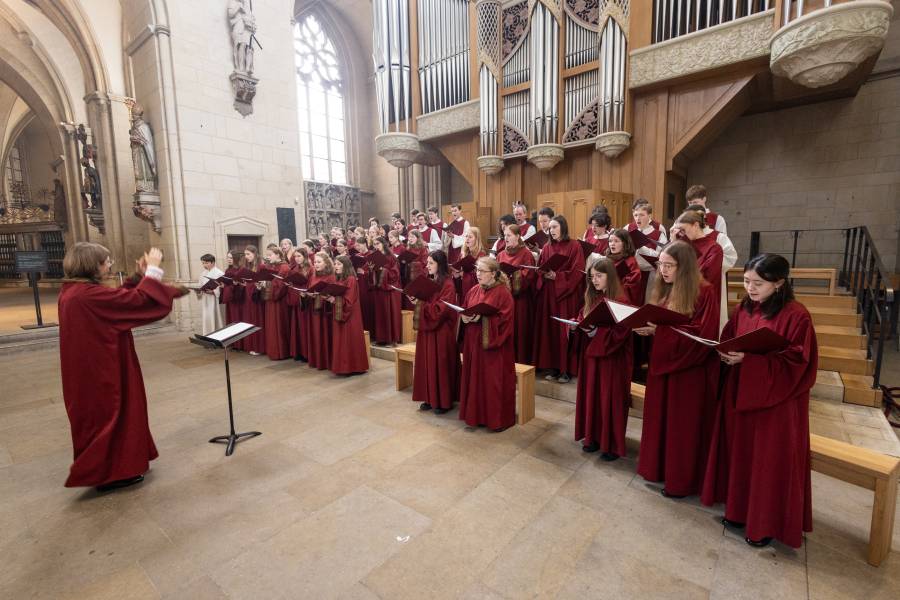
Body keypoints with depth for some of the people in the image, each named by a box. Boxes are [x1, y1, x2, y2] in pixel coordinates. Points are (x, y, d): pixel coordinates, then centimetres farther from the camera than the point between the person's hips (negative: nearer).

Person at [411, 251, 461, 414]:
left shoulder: (448, 285, -13)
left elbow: (441, 309, -20)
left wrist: (421, 303, -20)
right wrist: (417, 301, -3)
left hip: (441, 331, -8)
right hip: (426, 329, 8)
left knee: (441, 365, 1)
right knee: (427, 364, 11)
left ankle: (444, 401, 13)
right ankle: (430, 398, 23)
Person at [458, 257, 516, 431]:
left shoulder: (502, 292, -10)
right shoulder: (473, 291, 10)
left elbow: (504, 319, -17)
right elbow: (465, 312, 15)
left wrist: (482, 318, -24)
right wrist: (465, 318, -7)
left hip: (493, 345, -6)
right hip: (474, 342, 6)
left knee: (494, 381, 2)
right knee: (475, 377, 12)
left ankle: (498, 418, 17)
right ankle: (476, 414, 27)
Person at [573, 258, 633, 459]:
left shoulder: (620, 300, -13)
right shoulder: (591, 298, 7)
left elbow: (619, 333, -18)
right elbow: (582, 319, 13)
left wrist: (596, 330, -27)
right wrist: (577, 325, -7)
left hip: (611, 357, -6)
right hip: (591, 354, 6)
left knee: (610, 398, 3)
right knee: (591, 395, 13)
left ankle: (612, 444, 18)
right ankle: (593, 437, 28)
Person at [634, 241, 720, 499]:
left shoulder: (704, 292, -14)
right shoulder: (661, 291, 7)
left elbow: (703, 334, -20)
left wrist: (661, 330, -27)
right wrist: (647, 328, -8)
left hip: (689, 370, -6)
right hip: (662, 363, 7)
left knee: (683, 425, 6)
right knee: (660, 418, 14)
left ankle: (681, 480, 22)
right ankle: (659, 466, 31)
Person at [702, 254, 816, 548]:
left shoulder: (796, 316, -15)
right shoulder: (743, 309, 4)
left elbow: (796, 363, -16)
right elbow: (728, 340, 11)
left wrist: (750, 359, -25)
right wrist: (727, 354, -10)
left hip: (776, 402, -6)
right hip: (739, 394, 6)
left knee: (770, 462, 7)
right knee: (739, 453, 15)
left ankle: (767, 523, 25)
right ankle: (740, 508, 33)